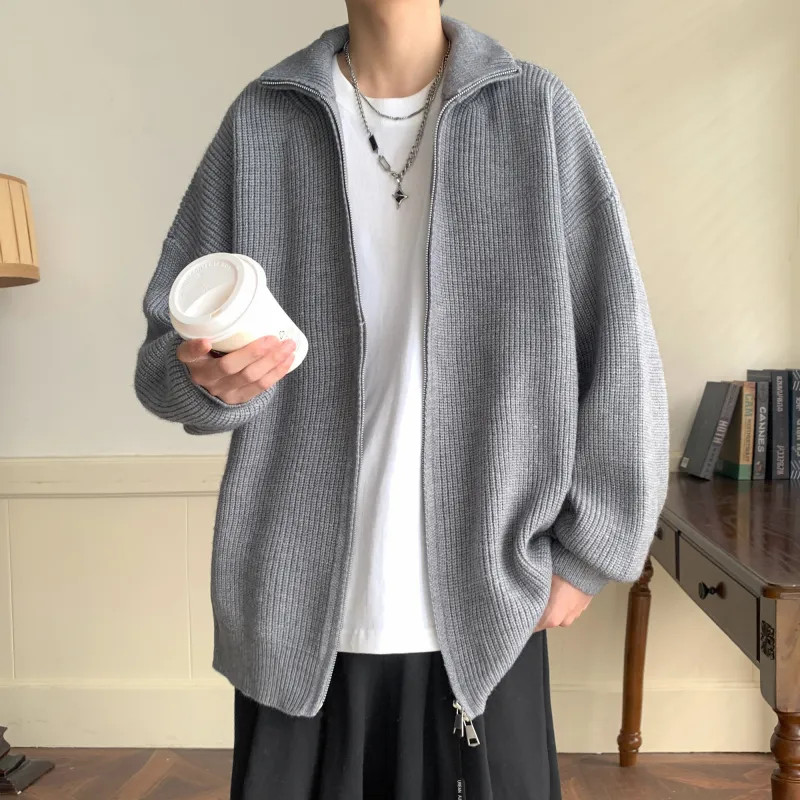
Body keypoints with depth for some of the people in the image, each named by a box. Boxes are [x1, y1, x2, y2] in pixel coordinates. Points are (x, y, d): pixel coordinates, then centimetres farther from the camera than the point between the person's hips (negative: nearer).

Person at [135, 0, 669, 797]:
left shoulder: (535, 111, 1)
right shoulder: (260, 121, 3)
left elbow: (616, 350, 0)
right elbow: (165, 355, 4)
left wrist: (588, 552, -2)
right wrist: (209, 376, -18)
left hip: (488, 608, 0)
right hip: (301, 613, 1)